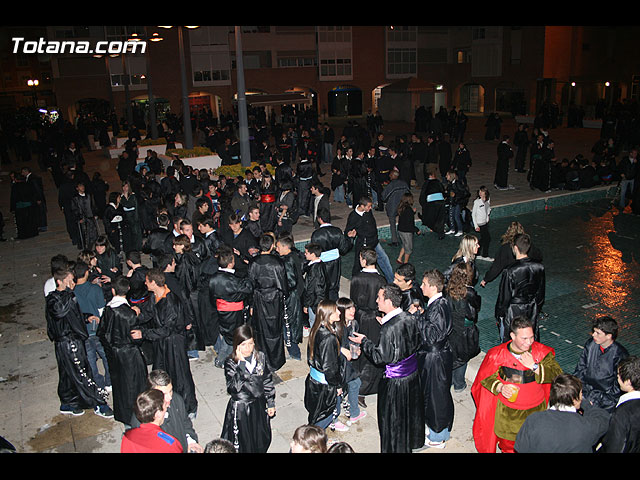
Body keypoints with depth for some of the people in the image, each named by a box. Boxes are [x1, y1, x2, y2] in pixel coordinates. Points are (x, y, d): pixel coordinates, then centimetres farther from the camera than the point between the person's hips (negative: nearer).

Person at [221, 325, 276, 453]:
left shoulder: (261, 357, -6)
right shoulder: (230, 362, -17)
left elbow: (268, 382, 5)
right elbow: (233, 388, -30)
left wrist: (271, 403, 8)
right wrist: (241, 364, -34)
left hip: (259, 405, 4)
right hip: (240, 408, -3)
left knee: (262, 442, 18)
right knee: (241, 444, 9)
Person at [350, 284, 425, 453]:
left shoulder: (388, 328, -30)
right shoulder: (410, 318, -8)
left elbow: (381, 357, -24)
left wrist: (364, 342, -9)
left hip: (395, 381, -8)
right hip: (413, 374, 8)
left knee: (394, 419, 14)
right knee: (411, 410, 27)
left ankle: (395, 448, 31)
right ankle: (413, 441, 48)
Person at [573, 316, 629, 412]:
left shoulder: (620, 355, -16)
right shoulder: (591, 343, -2)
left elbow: (618, 387, -11)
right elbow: (580, 368, 8)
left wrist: (596, 401, -15)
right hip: (585, 388, 5)